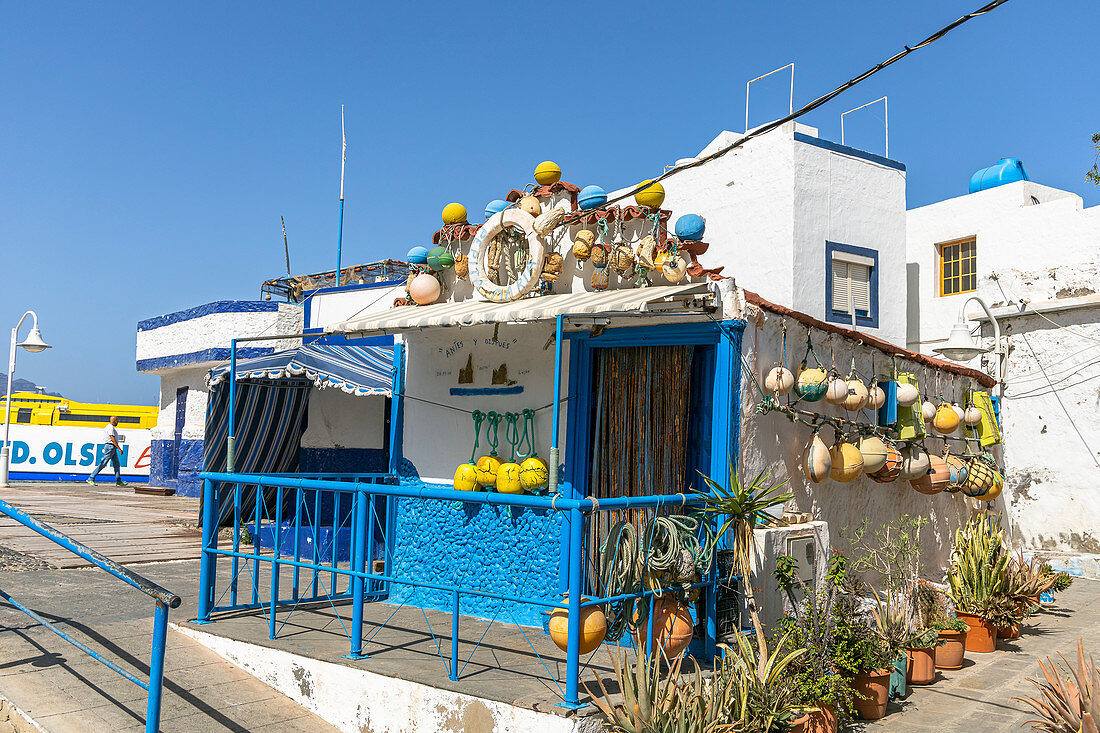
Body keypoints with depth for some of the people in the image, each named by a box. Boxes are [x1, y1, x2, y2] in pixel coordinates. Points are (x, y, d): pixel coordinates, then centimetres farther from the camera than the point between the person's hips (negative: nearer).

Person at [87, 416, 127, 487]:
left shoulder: (111, 427, 19)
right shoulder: (111, 428, -13)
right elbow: (113, 439, -20)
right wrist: (119, 449, -21)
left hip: (113, 449, 10)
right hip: (110, 446, -10)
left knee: (117, 465, 7)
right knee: (103, 464, -8)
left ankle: (118, 481, 7)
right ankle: (91, 478, -4)